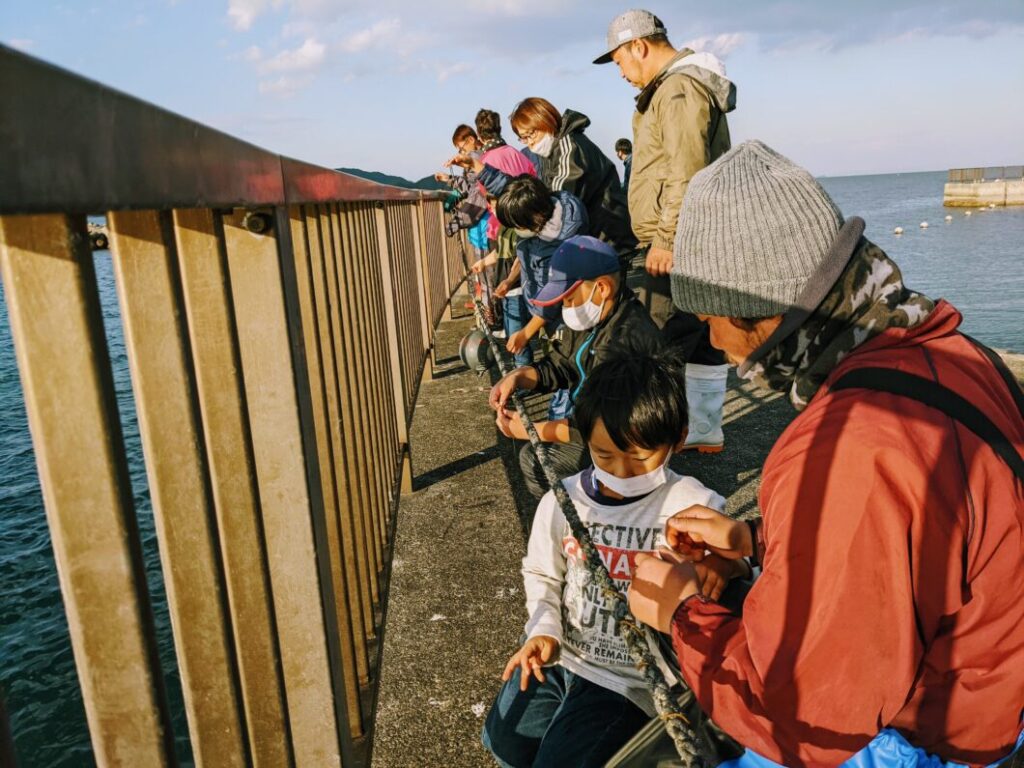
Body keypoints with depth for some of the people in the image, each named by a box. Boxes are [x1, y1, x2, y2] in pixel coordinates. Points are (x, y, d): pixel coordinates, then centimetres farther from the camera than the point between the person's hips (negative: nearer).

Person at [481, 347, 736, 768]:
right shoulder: (563, 500, -8)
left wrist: (723, 570, -38)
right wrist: (544, 630, -9)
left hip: (629, 678, -4)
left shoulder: (696, 507, -19)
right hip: (559, 652, 5)